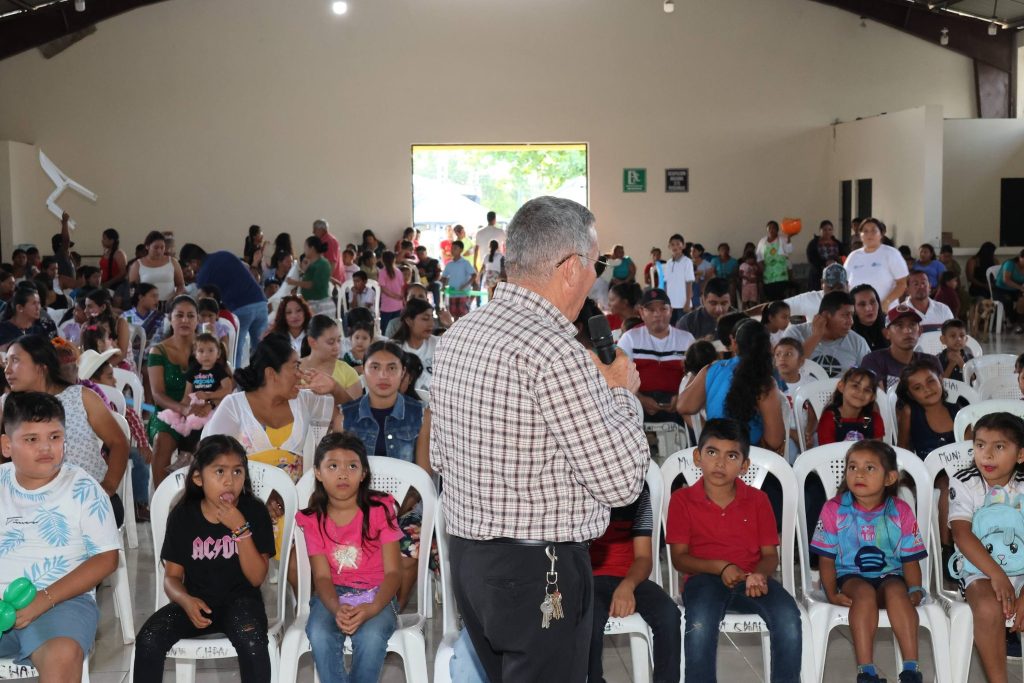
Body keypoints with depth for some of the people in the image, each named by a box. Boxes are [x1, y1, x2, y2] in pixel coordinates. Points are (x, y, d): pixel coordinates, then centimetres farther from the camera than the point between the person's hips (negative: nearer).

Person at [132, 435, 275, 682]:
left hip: (239, 600, -2)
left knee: (251, 641, -34)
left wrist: (240, 529, -21)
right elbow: (172, 575, 5)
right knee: (148, 639, -24)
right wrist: (186, 600, -19)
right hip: (196, 601, 3)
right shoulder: (182, 515, 0)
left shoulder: (254, 512, -6)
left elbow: (257, 578, -9)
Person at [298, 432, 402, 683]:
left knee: (371, 636, -33)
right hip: (333, 595, 2)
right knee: (320, 635, -31)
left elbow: (393, 572, -10)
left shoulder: (379, 510, -7)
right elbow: (322, 576, -7)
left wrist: (373, 608, -30)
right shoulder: (313, 519, -1)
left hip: (375, 594, -1)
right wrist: (336, 609, -30)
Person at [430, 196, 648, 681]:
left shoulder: (456, 336, 6)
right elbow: (622, 481, -19)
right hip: (539, 569, -9)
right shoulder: (554, 350, -21)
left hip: (467, 555, 9)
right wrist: (621, 391, -3)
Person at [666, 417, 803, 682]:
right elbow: (679, 557, 0)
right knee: (701, 620, -36)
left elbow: (770, 553, 7)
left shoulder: (758, 500, 8)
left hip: (751, 580, 2)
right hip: (705, 578, -2)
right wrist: (720, 567, -16)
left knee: (788, 615, -28)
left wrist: (760, 574, -17)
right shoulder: (682, 499, 2)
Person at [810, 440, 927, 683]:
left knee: (896, 590, -33)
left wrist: (915, 590, -12)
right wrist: (832, 594, -11)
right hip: (849, 576, -1)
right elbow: (826, 558, 2)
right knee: (864, 592, -34)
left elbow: (910, 559, 5)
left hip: (889, 575, 1)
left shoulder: (901, 512, 3)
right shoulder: (834, 510, 0)